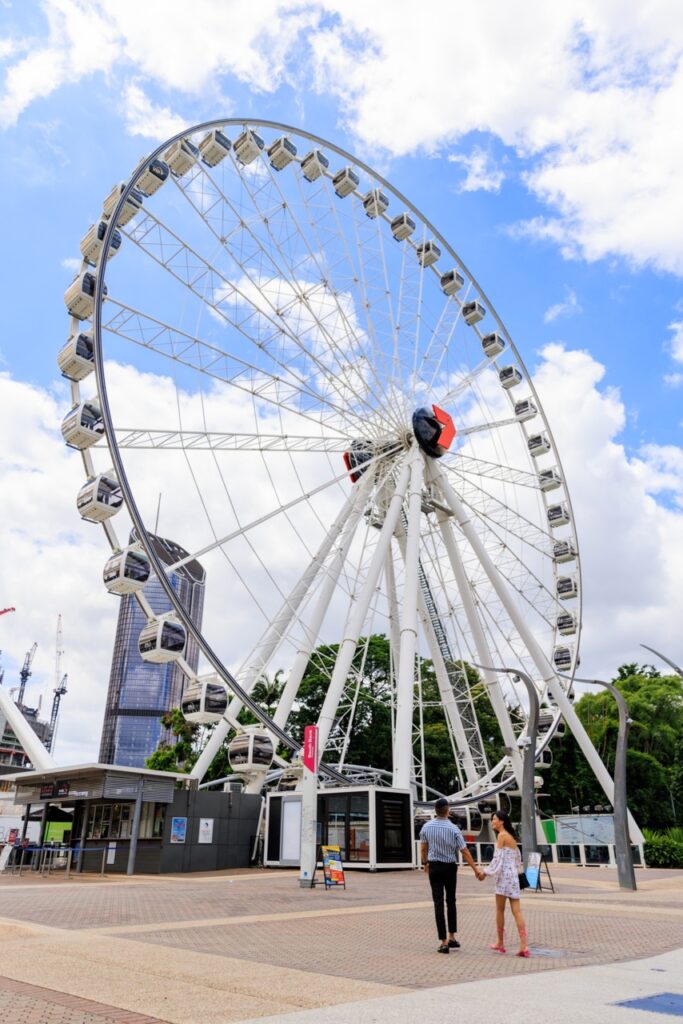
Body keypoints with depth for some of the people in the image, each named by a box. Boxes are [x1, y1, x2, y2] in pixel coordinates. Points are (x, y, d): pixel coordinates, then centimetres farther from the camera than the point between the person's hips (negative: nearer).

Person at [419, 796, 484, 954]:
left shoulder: (426, 827, -7)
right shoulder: (453, 829, -14)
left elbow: (423, 848, 6)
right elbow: (465, 851, -11)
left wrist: (425, 863, 23)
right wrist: (476, 869, -4)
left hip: (434, 867, 1)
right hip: (450, 867, 0)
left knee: (439, 903, 2)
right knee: (451, 901, 18)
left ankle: (443, 942, 0)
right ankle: (452, 937, 18)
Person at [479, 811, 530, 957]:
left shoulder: (502, 836, -9)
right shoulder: (511, 837, 16)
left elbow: (498, 858, -13)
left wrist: (485, 872, -6)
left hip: (504, 875, -8)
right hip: (513, 875, 8)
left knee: (500, 910, 6)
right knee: (517, 911, 1)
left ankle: (500, 943, 14)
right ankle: (523, 946, -6)